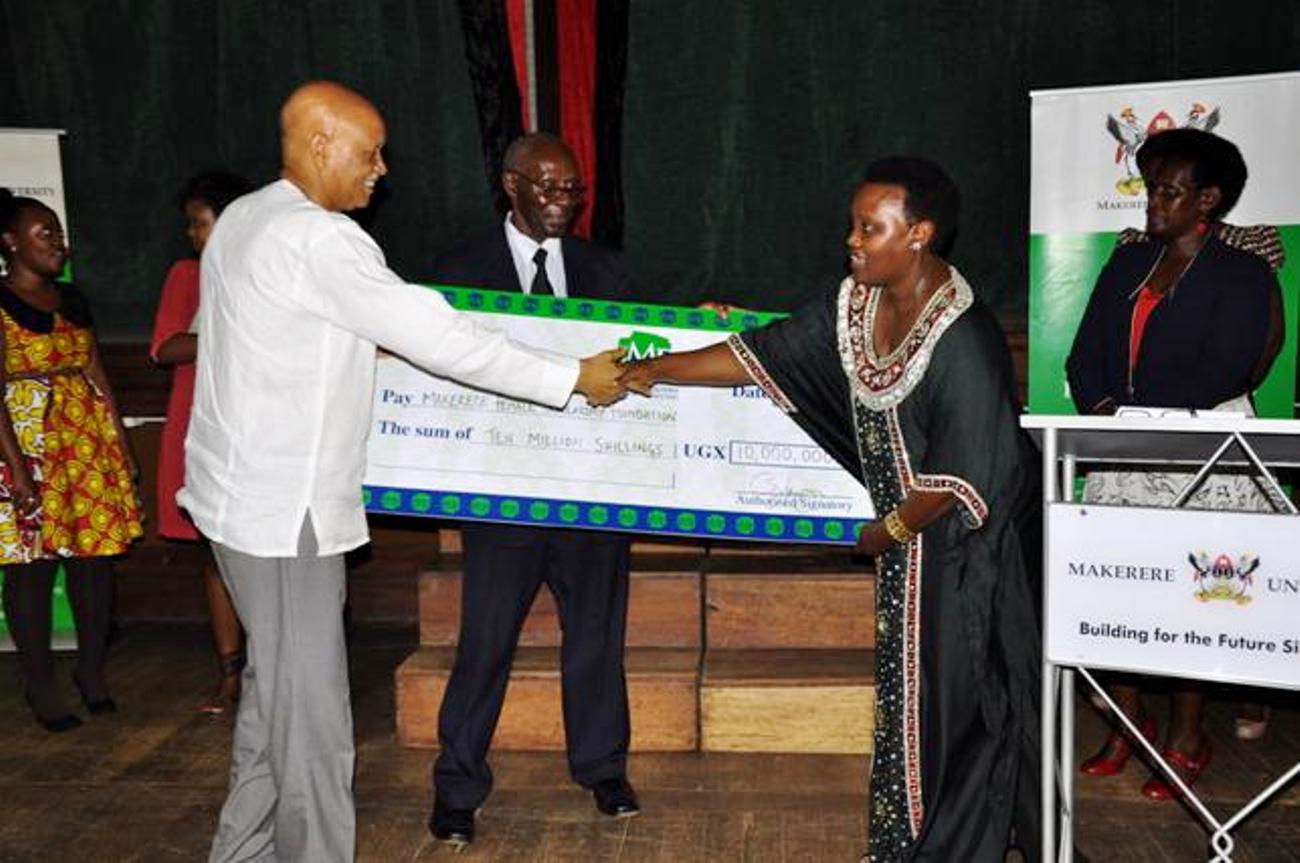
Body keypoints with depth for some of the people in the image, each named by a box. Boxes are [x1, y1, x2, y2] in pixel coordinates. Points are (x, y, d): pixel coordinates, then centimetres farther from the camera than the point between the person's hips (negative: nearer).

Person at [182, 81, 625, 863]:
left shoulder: (244, 220, 11)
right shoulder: (317, 240, -19)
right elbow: (433, 338, -20)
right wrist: (574, 378, -14)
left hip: (247, 495, 10)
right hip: (285, 507, -10)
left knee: (277, 688, 19)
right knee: (311, 708, -1)